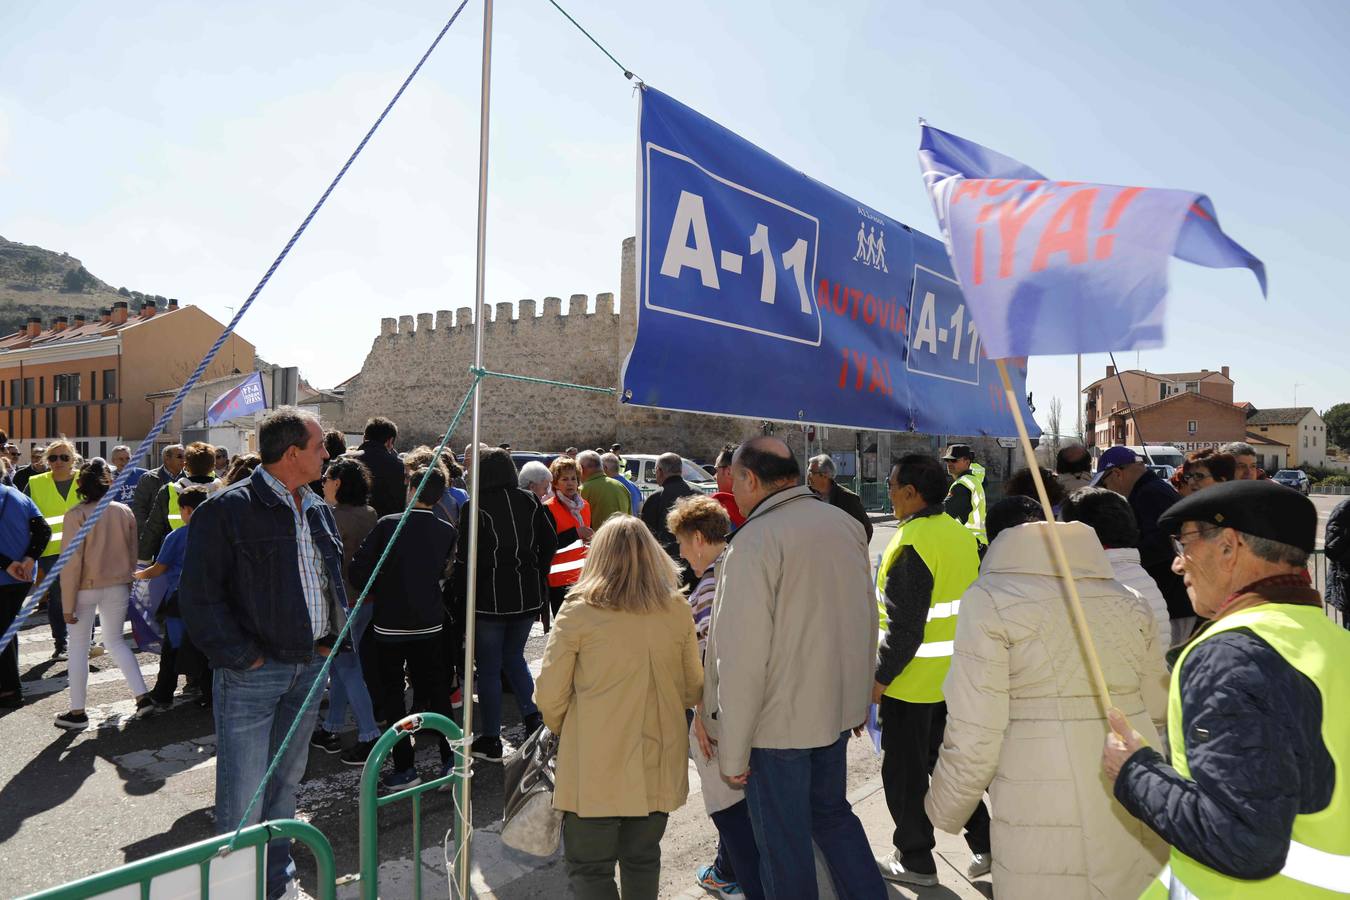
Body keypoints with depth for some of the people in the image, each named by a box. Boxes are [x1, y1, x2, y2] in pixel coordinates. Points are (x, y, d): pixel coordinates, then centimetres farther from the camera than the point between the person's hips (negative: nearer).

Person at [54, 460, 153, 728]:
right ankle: (142, 697, 10)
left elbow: (71, 563, -14)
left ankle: (77, 712, 17)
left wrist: (67, 604, -9)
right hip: (118, 586, 4)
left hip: (86, 588, -4)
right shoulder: (125, 512, -1)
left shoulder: (75, 516, -13)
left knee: (79, 646, 10)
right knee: (115, 641, 18)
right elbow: (132, 555, 6)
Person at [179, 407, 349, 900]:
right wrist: (241, 656, -15)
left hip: (309, 666, 7)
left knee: (285, 782, 19)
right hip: (252, 673, -7)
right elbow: (199, 595, -14)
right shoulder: (228, 509, -13)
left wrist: (332, 637, 9)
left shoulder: (318, 511, 10)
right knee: (243, 797, 1)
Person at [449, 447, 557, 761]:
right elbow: (550, 543, 6)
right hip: (528, 597, 5)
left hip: (490, 599, -5)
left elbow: (466, 559, -13)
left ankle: (490, 741, 16)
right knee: (514, 658, 24)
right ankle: (533, 718, 16)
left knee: (488, 668, 8)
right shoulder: (530, 502, 2)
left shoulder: (475, 508, -13)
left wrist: (461, 603, -6)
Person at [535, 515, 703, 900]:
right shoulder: (678, 610, -3)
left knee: (589, 868, 13)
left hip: (595, 769, -3)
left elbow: (549, 698, -8)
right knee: (643, 860, 22)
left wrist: (564, 730, 12)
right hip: (658, 764, 4)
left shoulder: (578, 612, -13)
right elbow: (693, 690, 6)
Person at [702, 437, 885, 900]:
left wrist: (732, 752, -14)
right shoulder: (847, 524, 1)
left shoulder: (754, 542, -22)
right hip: (839, 707, 7)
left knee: (784, 844, 12)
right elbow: (867, 620, 11)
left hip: (778, 722, -7)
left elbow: (743, 659, -23)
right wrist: (859, 695, 22)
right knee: (832, 811, 26)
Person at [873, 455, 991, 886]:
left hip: (911, 682, -8)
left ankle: (915, 861, 23)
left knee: (905, 772, 9)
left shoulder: (911, 544, -23)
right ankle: (984, 844, 27)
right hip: (957, 676, 8)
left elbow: (904, 626, -24)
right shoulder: (964, 535, 2)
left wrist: (881, 677, -15)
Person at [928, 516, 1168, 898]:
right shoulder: (1129, 604, 3)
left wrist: (942, 812, 3)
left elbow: (974, 741, -13)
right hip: (1138, 820, 5)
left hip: (1048, 828, -5)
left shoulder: (990, 601, -12)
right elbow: (1158, 708, 14)